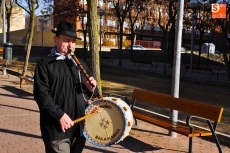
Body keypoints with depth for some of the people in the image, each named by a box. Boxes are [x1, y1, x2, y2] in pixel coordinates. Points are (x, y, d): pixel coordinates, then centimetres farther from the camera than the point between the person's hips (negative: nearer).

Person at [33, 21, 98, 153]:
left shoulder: (81, 64, 16)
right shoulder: (45, 64, -3)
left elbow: (90, 94, 21)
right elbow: (41, 94, -13)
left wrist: (92, 89, -2)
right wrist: (60, 115, -20)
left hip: (80, 126, 6)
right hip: (57, 128, -6)